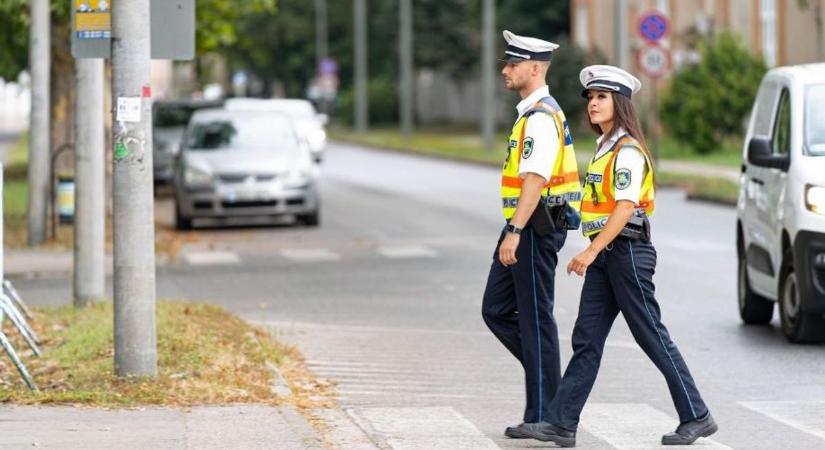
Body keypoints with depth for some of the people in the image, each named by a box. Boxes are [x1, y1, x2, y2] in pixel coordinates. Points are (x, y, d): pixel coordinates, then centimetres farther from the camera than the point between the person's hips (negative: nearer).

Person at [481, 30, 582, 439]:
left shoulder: (541, 117, -16)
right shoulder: (533, 113, 16)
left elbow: (535, 179, -24)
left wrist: (515, 232, -28)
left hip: (535, 228, -10)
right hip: (524, 226, 10)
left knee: (535, 318, -4)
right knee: (497, 310, 12)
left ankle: (542, 415, 1)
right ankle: (549, 378, 17)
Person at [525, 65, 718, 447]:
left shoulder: (627, 151, -13)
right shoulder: (605, 147, 15)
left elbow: (625, 208, -22)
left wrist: (591, 251, -27)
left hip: (626, 252, -9)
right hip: (604, 256, 9)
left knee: (652, 337, -2)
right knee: (586, 340, 3)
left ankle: (697, 417, 6)